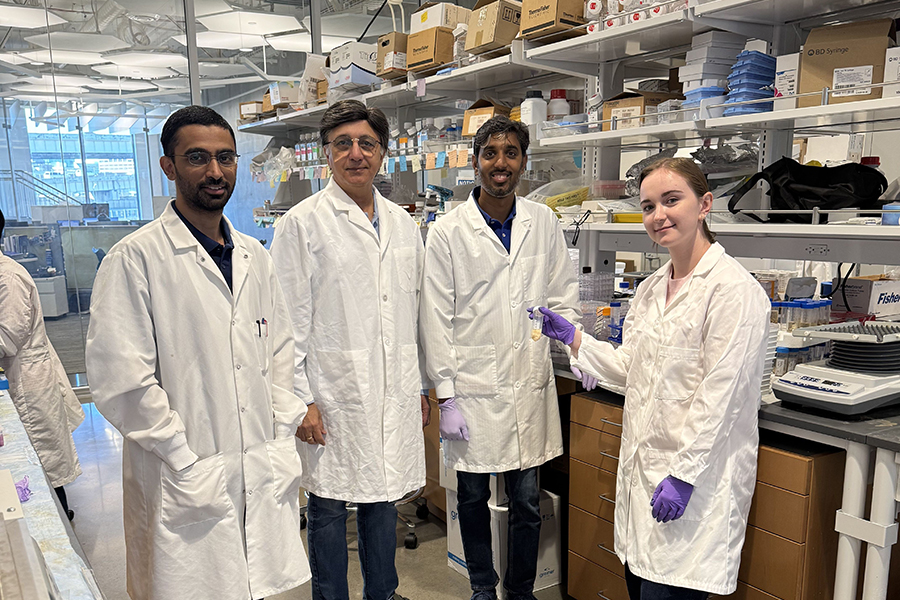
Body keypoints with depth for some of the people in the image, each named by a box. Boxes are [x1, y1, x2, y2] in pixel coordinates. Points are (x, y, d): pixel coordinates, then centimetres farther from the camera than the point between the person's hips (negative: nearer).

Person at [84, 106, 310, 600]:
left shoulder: (255, 257, 9)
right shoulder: (135, 258, -9)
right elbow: (120, 381, -14)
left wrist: (283, 440, 5)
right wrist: (187, 465, -13)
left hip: (265, 479, 5)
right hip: (185, 486, -5)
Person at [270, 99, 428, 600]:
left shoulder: (403, 224, 9)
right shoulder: (303, 223, -6)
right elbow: (288, 320, -8)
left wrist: (420, 386, 14)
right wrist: (300, 400, -11)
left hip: (394, 394, 5)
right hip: (334, 394, -4)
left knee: (384, 498, 17)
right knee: (329, 506, 9)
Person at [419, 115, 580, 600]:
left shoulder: (543, 223, 4)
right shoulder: (448, 231, -5)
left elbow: (563, 297, 11)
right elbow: (436, 319, -5)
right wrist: (445, 396, -8)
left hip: (529, 384, 2)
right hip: (472, 387, -2)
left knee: (527, 502, 11)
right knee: (473, 498, 13)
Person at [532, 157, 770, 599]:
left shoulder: (732, 289, -16)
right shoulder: (651, 288, 10)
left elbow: (719, 395, -19)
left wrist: (683, 474, -19)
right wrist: (571, 338, 5)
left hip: (695, 477, -8)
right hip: (642, 465, 8)